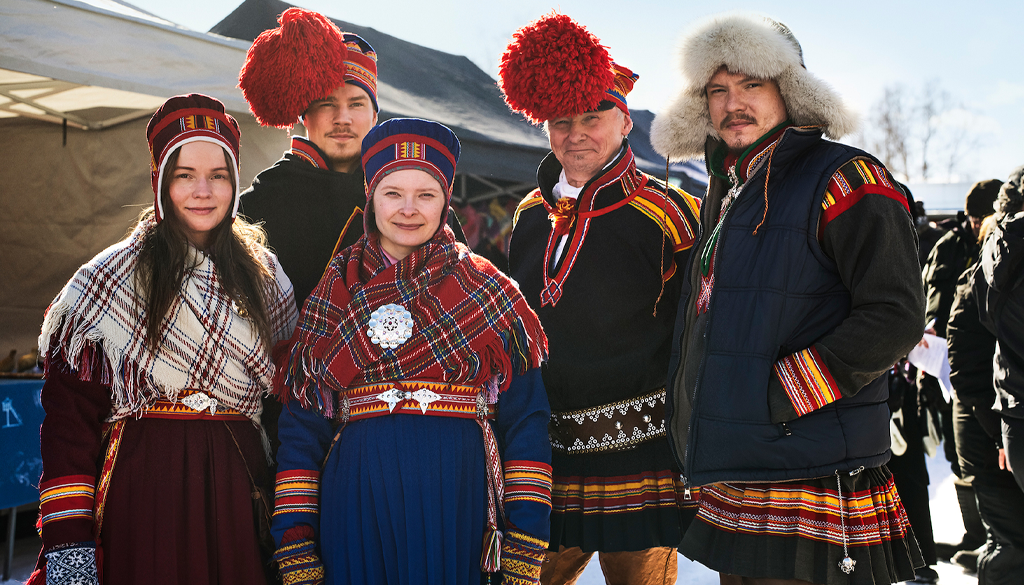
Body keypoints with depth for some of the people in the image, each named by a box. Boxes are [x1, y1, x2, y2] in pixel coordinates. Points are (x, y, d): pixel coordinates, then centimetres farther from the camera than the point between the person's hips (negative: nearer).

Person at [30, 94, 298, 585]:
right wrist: (67, 540, -14)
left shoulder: (263, 276, 8)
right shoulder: (114, 278, -4)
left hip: (237, 489, 3)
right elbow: (69, 410, -7)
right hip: (142, 489, -3)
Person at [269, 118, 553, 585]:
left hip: (456, 512, -1)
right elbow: (302, 428, 8)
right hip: (355, 511, 1)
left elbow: (525, 424, 1)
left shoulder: (488, 293, 4)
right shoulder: (335, 294, 8)